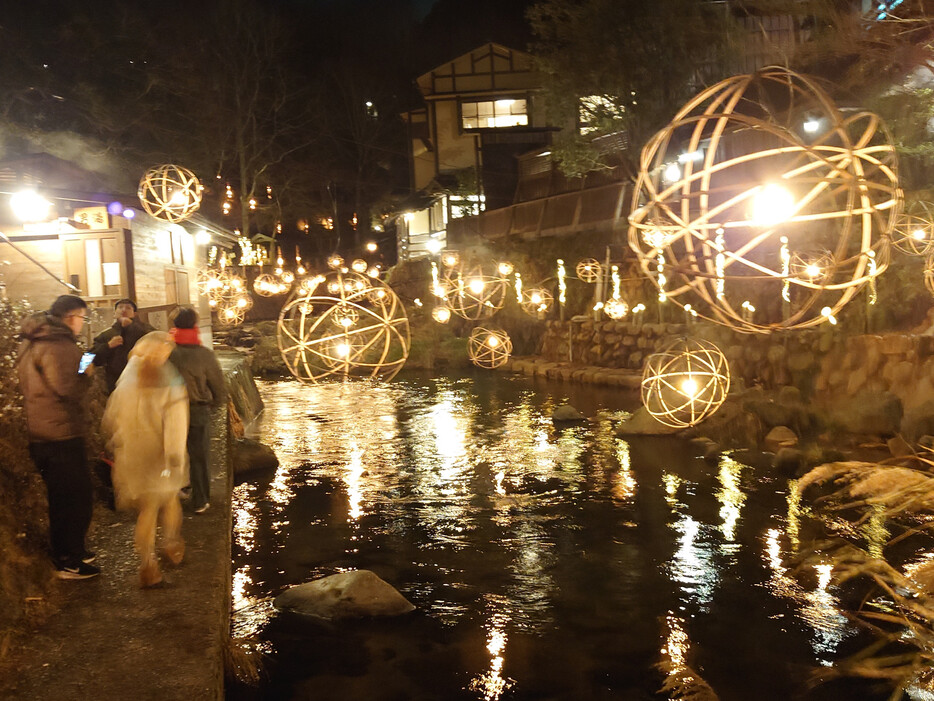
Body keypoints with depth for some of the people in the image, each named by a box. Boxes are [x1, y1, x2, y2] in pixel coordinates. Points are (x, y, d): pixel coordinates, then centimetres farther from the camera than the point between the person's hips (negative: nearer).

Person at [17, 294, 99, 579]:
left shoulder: (33, 341, 15)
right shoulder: (57, 345, -18)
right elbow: (67, 388, -26)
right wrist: (87, 374, -8)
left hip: (40, 435, 10)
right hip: (61, 434, -10)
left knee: (62, 497, 21)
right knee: (77, 497, 0)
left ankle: (69, 552, 33)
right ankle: (68, 562, 7)